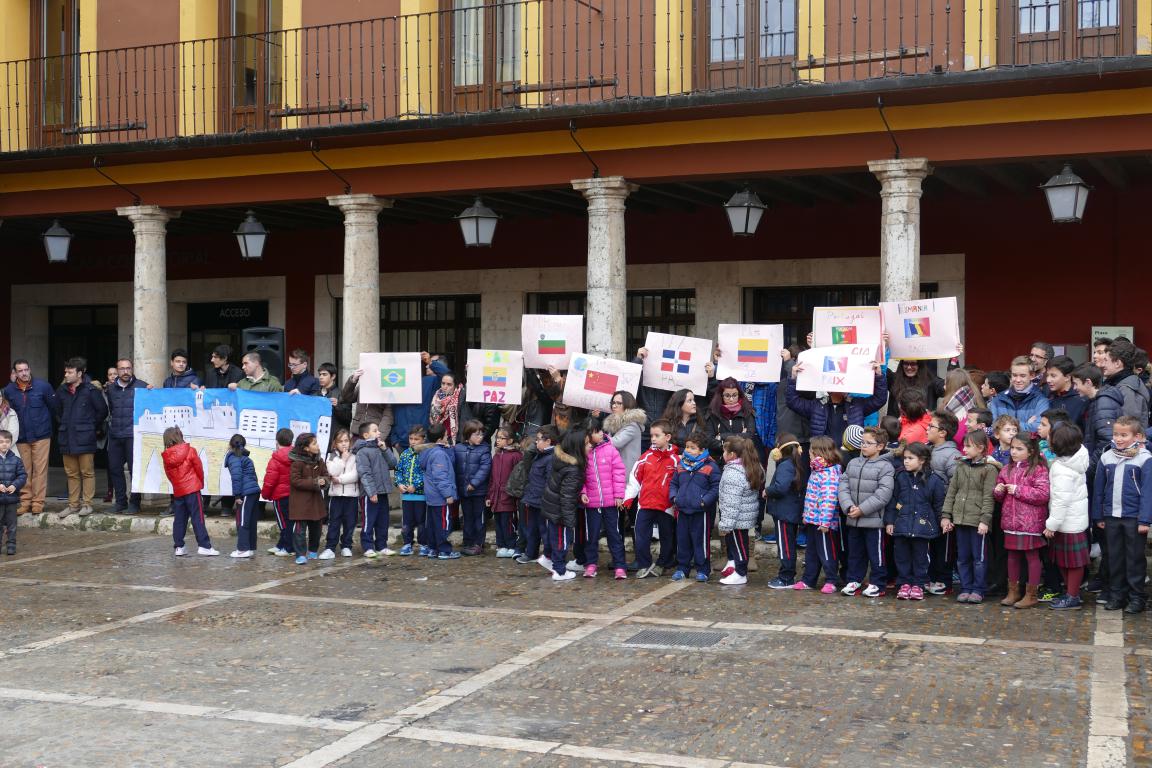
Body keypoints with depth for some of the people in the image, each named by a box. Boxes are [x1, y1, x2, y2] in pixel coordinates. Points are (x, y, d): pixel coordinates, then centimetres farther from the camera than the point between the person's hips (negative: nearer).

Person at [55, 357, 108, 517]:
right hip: (67, 438, 5)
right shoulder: (62, 391, 9)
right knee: (72, 473, 11)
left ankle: (87, 504, 5)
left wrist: (91, 426, 3)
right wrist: (64, 425, 18)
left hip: (84, 439, -5)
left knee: (87, 472, -1)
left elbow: (102, 411, -3)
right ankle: (73, 504, 17)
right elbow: (57, 411, 25)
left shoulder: (91, 390, -8)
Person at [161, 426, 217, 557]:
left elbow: (169, 475, 8)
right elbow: (199, 469, -2)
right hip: (192, 489, -4)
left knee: (179, 520, 11)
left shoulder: (166, 457, 3)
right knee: (198, 518, -4)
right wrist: (201, 483, 14)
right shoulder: (190, 451, -7)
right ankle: (203, 546, -7)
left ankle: (178, 547, 12)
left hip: (177, 491, 4)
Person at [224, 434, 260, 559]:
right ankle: (250, 547, 19)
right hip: (254, 491, 8)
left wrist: (237, 496, -13)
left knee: (242, 522, -4)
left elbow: (236, 477, -15)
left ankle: (243, 549, -5)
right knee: (251, 521, 13)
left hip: (246, 493, -8)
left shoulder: (233, 458, -3)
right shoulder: (245, 457, 20)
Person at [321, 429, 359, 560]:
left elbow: (355, 475, -9)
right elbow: (333, 472, -10)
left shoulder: (354, 457, 3)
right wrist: (343, 459, -10)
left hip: (352, 494, 0)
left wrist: (340, 479, -12)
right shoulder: (332, 456, 6)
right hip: (336, 494, 0)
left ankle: (346, 547, 16)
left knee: (350, 522, 5)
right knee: (334, 522, -2)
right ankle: (330, 548, -2)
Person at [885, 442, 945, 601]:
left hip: (922, 526, -2)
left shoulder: (932, 480, -4)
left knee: (920, 556, 7)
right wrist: (889, 521, 2)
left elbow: (939, 504, 3)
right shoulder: (901, 477, 3)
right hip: (901, 525, 2)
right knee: (901, 555, 6)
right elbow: (892, 500, 5)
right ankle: (905, 583, 17)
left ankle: (918, 585, 17)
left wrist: (943, 521, 3)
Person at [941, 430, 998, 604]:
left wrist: (985, 520, -17)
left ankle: (978, 590, 11)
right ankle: (965, 588, 18)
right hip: (960, 519, 6)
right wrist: (946, 515, 6)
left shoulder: (989, 469, -6)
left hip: (978, 521, -6)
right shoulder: (961, 466, 12)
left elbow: (988, 497, -11)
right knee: (962, 557, 10)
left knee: (979, 557, 3)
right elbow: (951, 491, 12)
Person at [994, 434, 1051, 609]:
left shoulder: (1038, 470, -10)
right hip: (1011, 521, 6)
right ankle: (1013, 591, 24)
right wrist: (999, 491, -2)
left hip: (1030, 522, -6)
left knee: (1032, 556, 5)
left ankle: (1031, 595, 13)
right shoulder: (1007, 470, 11)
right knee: (1013, 556, 14)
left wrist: (1017, 490, -19)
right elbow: (1000, 497, 22)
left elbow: (1043, 494, -21)